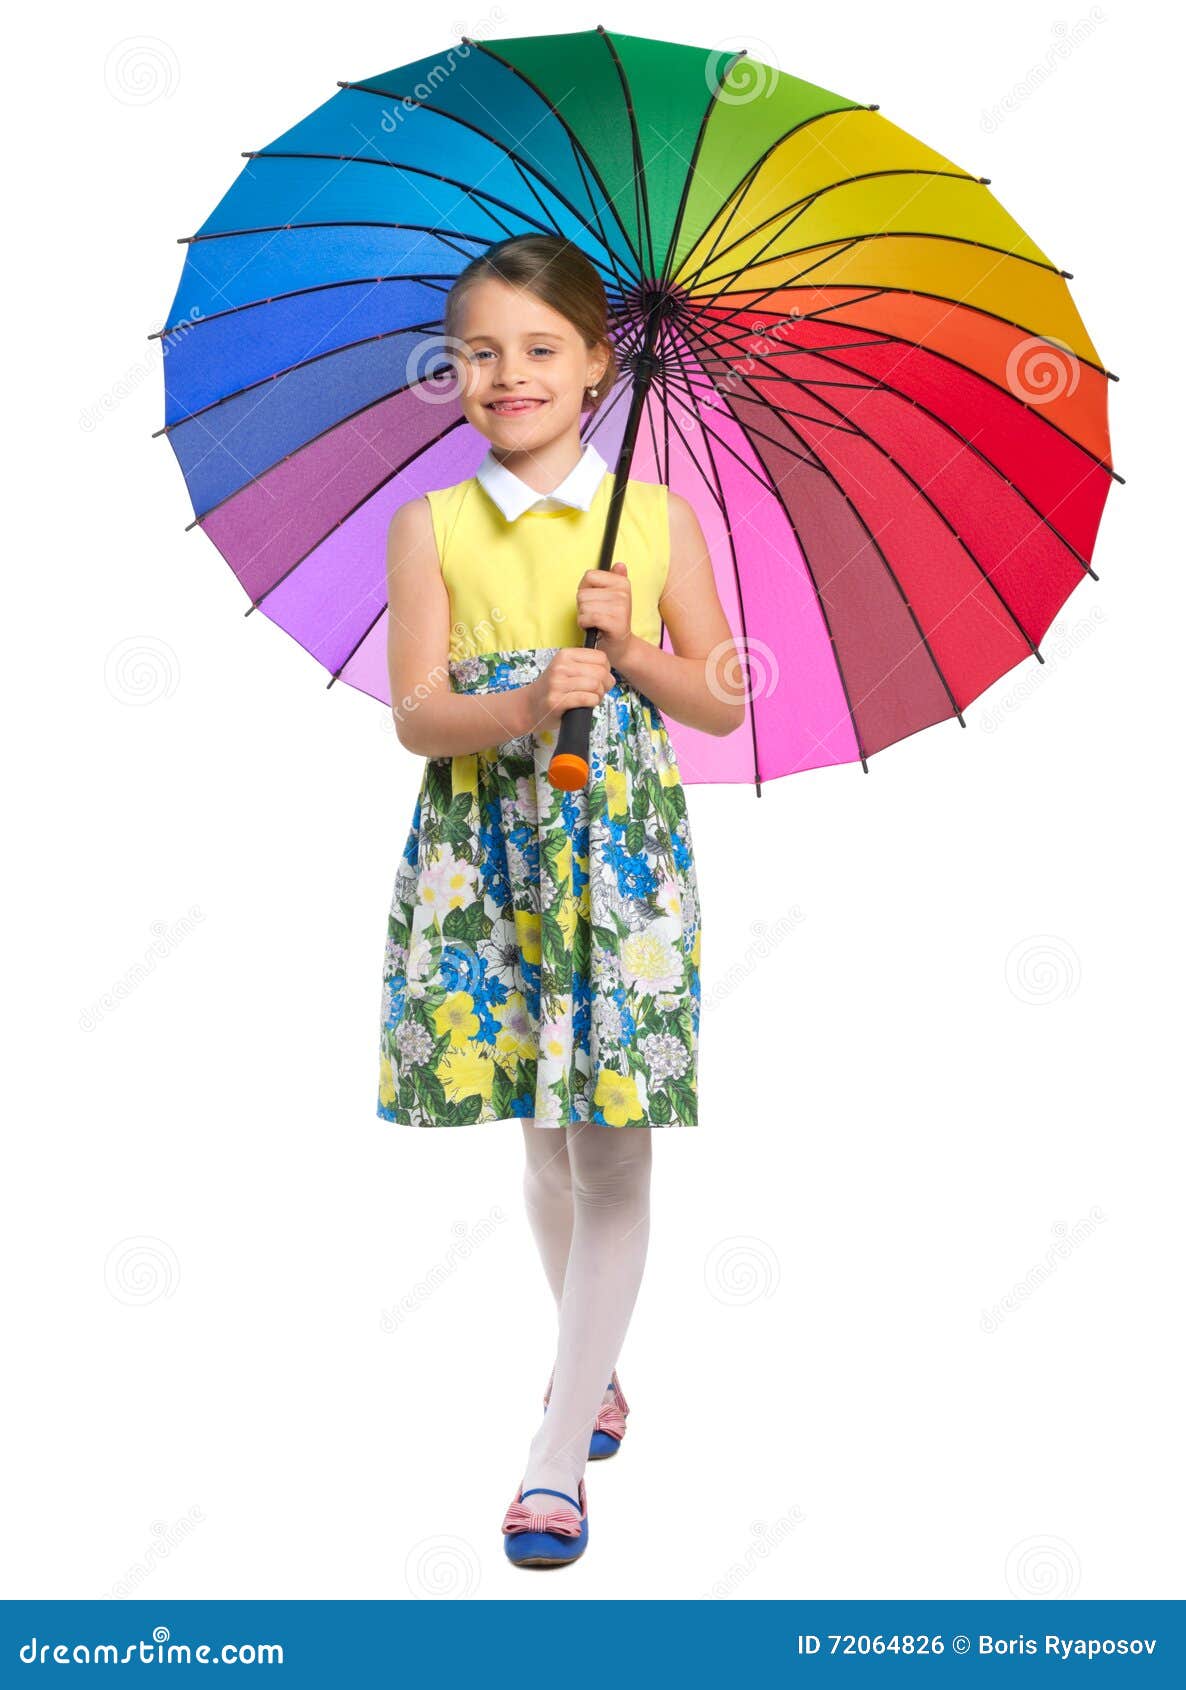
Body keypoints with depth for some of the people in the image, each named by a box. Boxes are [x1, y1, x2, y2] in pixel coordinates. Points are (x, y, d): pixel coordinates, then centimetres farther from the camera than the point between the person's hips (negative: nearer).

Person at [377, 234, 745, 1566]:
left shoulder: (658, 519, 1)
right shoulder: (432, 526, 1)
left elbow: (723, 703, 5)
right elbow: (415, 715, -6)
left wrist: (631, 650, -13)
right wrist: (527, 705, -24)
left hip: (622, 847, -1)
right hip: (484, 853, 1)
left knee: (613, 1149, -4)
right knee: (539, 1135, 15)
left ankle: (560, 1450, 3)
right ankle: (592, 1367, 38)